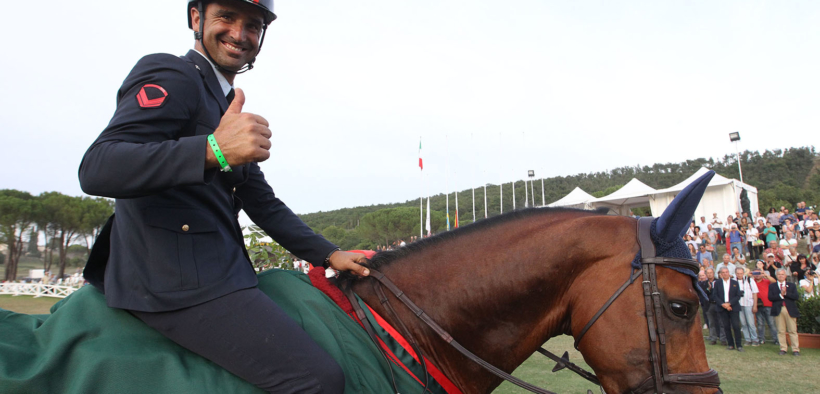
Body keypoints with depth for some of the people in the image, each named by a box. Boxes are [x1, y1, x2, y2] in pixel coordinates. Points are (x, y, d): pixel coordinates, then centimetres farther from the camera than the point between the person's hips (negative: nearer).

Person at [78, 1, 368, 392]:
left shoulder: (229, 109, 19)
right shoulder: (170, 76, -8)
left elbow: (264, 204, 20)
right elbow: (96, 170, -24)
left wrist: (327, 253, 13)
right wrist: (212, 150, -36)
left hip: (213, 272, 10)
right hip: (177, 282, -10)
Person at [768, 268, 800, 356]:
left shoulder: (792, 285, 12)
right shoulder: (772, 286, 10)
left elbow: (795, 297, -4)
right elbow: (770, 297, -4)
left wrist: (786, 293, -15)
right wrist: (781, 295, -14)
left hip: (790, 310, 0)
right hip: (778, 310, 0)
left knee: (793, 330, 1)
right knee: (781, 331, 2)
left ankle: (795, 349, 6)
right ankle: (783, 348, 8)